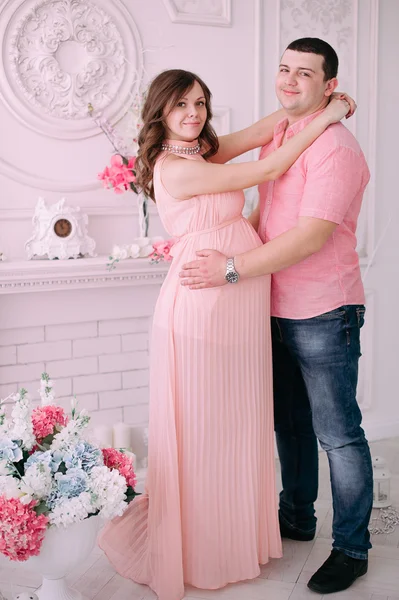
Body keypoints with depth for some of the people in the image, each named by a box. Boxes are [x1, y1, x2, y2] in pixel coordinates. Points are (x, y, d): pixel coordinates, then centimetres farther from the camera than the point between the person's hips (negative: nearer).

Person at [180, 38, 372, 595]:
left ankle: (352, 549, 19)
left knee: (338, 434, 3)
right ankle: (297, 517, 39)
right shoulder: (276, 137, 11)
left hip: (323, 314, -8)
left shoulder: (335, 147, -17)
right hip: (278, 311, 9)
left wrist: (233, 268, -24)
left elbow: (311, 236, -24)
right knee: (290, 422, 20)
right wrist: (193, 244, 8)